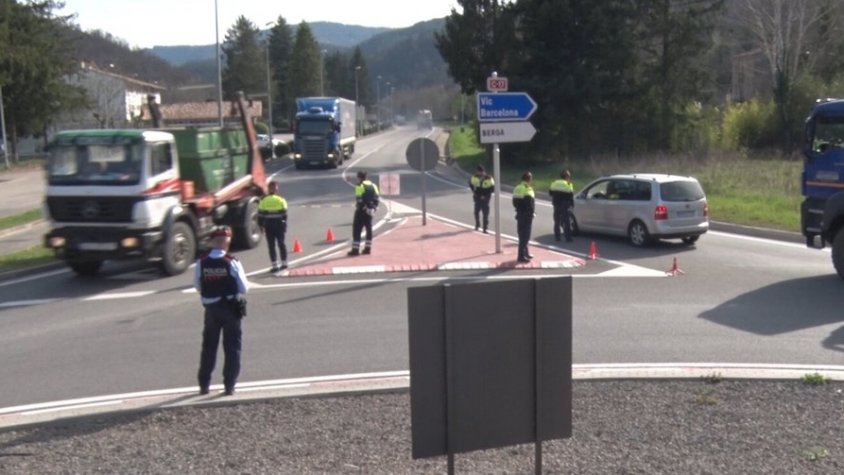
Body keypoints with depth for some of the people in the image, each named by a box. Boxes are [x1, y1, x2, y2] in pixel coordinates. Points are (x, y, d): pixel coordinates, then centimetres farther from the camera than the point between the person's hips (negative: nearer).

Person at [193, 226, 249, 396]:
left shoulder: (201, 262, -7)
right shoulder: (232, 262, -14)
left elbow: (197, 286, 3)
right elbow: (244, 288, -10)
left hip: (210, 309, 3)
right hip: (231, 308, -3)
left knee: (209, 347, 16)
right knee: (232, 347, 8)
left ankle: (204, 385, 23)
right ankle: (229, 386, 8)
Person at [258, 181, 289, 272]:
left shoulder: (263, 201, -4)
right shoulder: (281, 200, -3)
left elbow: (260, 215, -2)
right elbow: (284, 214, -2)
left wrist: (261, 226, 7)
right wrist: (285, 225, 6)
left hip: (268, 225, -1)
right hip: (279, 225, 1)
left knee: (271, 245, 3)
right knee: (281, 243, 13)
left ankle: (275, 265, -1)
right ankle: (284, 263, 17)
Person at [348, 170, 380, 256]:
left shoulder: (360, 186, -10)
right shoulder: (373, 185, 11)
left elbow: (359, 200, -17)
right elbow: (376, 199, 9)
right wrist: (374, 208, 8)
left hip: (361, 211, -7)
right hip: (370, 211, 7)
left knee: (357, 230, -3)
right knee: (369, 229, 13)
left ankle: (355, 249, -6)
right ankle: (368, 248, 15)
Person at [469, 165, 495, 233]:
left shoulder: (489, 179, -15)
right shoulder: (474, 177, -4)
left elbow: (492, 188, -11)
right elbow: (471, 183, 15)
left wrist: (485, 195, -15)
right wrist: (473, 191, 5)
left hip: (485, 199, -3)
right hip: (477, 198, 4)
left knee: (485, 213, -3)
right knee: (476, 212, 10)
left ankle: (485, 228, 2)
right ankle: (477, 225, 32)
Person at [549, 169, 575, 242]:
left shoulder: (554, 183, 4)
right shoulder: (567, 184, -12)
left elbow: (550, 193, 10)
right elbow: (570, 195, -11)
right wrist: (572, 204, 0)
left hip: (556, 205, 5)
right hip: (565, 206, -5)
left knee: (557, 221, 13)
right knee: (567, 222, 0)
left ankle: (557, 237, 14)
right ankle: (568, 238, -2)